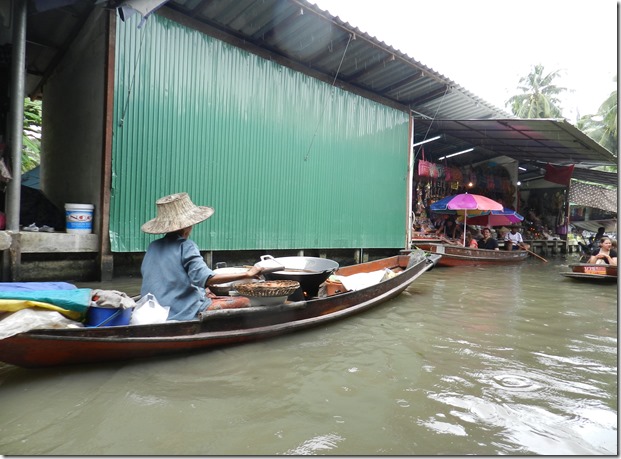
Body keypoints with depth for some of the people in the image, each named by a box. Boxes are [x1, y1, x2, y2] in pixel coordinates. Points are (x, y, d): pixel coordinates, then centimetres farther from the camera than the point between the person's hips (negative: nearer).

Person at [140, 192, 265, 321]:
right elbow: (206, 278, -26)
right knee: (243, 302, -2)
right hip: (183, 312, -8)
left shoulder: (153, 246, 5)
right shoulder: (186, 246, -15)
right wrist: (247, 274, -25)